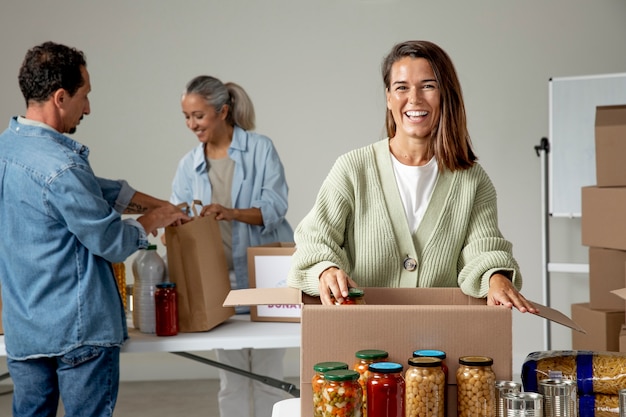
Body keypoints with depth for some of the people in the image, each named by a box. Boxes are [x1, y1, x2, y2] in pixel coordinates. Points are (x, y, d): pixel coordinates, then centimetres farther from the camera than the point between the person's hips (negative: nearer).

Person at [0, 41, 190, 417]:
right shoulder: (60, 167, -23)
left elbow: (98, 190, 15)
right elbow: (112, 242, -13)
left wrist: (160, 204, 15)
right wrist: (152, 221, 7)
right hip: (79, 329, -9)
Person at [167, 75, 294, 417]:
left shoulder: (260, 149, -4)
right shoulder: (189, 165, 7)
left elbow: (275, 206, -12)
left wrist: (233, 213, -28)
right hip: (218, 280, 3)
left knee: (267, 376, 3)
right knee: (231, 381, 9)